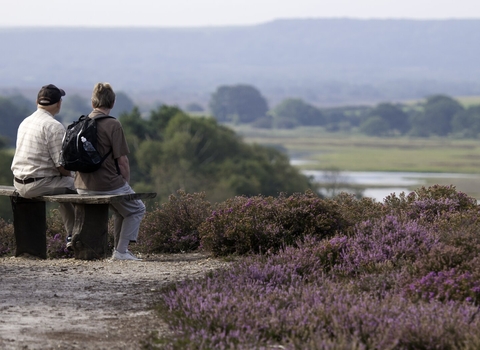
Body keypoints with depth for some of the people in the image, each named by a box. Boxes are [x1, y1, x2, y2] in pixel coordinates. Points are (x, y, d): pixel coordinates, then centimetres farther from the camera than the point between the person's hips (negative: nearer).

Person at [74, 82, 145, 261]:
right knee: (137, 209, 17)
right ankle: (121, 251, 6)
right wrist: (126, 184, 4)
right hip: (107, 185, -7)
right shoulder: (112, 125, -14)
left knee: (122, 207, 31)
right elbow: (122, 161, -14)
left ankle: (119, 248, 30)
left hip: (83, 186, 7)